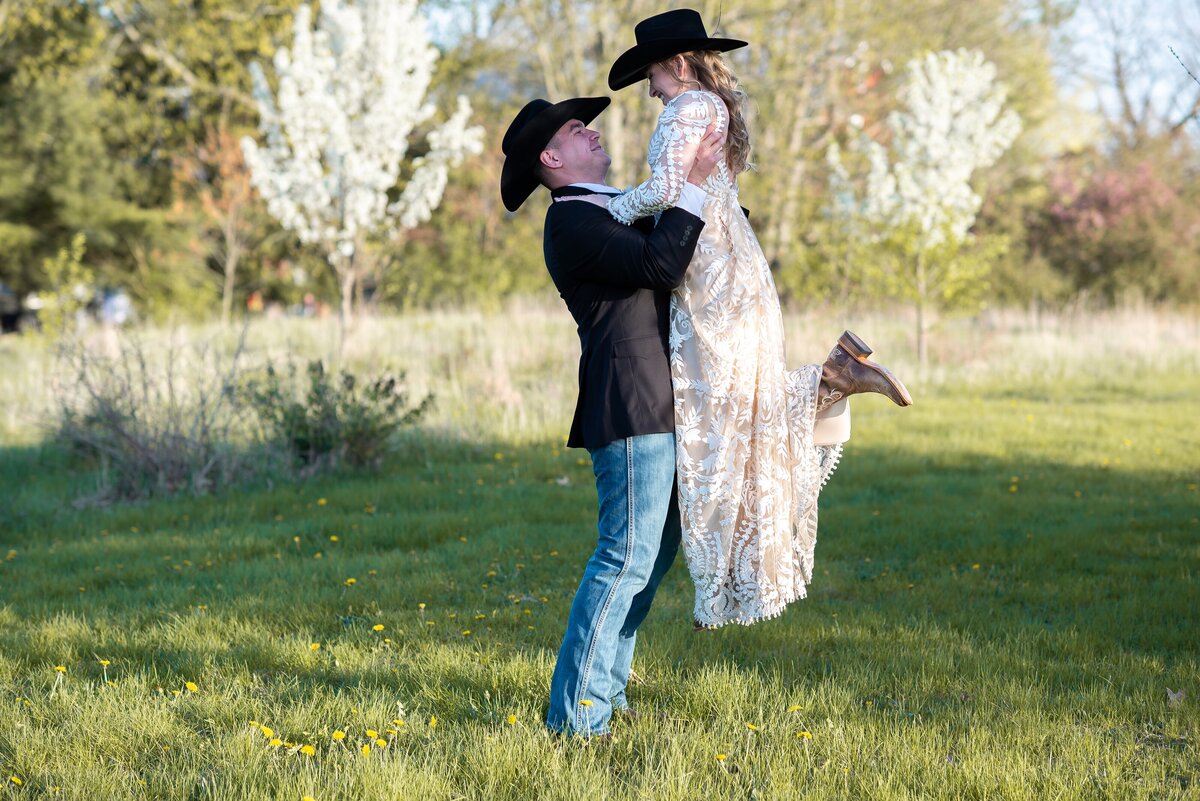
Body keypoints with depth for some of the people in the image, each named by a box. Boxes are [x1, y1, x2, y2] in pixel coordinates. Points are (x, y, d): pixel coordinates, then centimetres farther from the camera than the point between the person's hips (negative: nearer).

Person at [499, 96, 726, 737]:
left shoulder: (612, 210, 21)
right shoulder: (571, 221, -11)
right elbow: (660, 265, -22)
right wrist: (694, 183, -18)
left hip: (657, 406, 10)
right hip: (629, 404, -10)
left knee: (656, 548, 16)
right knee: (628, 555, -11)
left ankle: (605, 686, 25)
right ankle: (576, 716, -7)